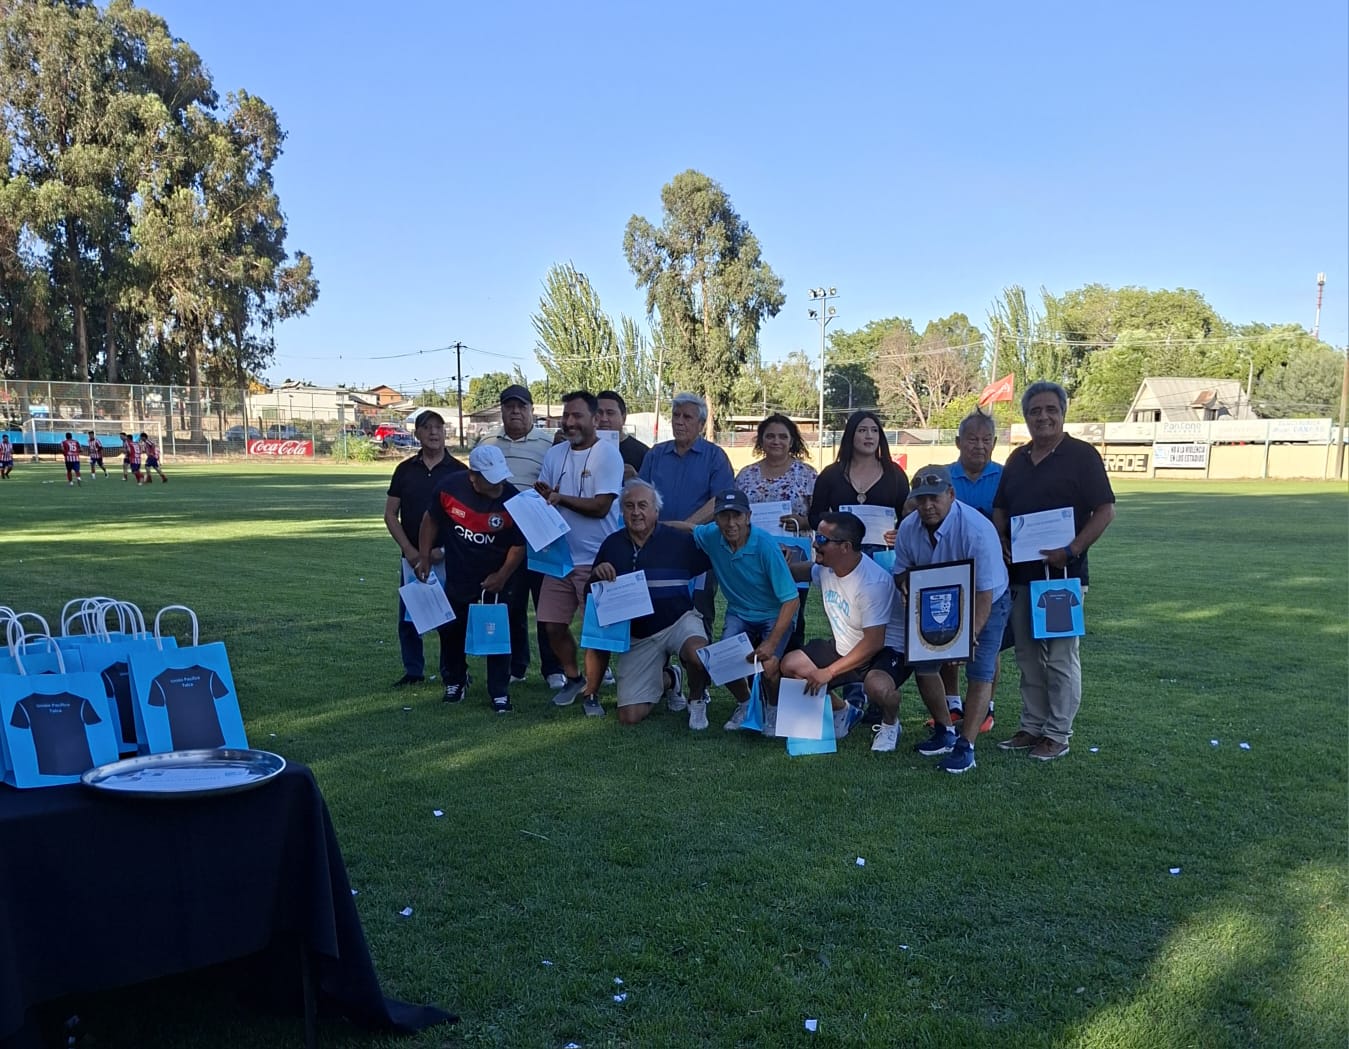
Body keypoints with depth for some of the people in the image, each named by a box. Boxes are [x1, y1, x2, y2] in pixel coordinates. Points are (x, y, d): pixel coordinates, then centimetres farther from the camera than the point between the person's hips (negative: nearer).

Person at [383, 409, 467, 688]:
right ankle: (413, 672, 19)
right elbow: (390, 514, 6)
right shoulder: (405, 470, 6)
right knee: (408, 617, 6)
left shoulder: (458, 471, -1)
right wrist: (409, 550, -6)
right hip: (412, 557, 2)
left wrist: (445, 549, -13)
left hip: (449, 557, -2)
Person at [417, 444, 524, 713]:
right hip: (456, 577, 2)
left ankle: (500, 693, 12)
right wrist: (424, 556, -1)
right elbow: (431, 520, -1)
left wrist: (502, 576, -16)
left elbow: (519, 545, -12)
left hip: (493, 581, -2)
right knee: (451, 631, 15)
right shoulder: (449, 487, -19)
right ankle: (454, 682, 37)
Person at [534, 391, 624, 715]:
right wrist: (543, 495, -13)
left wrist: (560, 497, -12)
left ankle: (592, 690, 17)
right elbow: (544, 497, 10)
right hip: (560, 554, 6)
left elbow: (601, 506, -17)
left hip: (596, 559, -6)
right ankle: (572, 677, 30)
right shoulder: (554, 454, 9)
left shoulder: (607, 453, -10)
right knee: (553, 624, 8)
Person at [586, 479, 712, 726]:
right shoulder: (612, 545, 4)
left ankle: (697, 700, -2)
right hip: (637, 636, 3)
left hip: (678, 621, -3)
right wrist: (597, 574, -10)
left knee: (697, 654, -40)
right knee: (629, 717, -5)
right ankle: (668, 679, 29)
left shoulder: (680, 540, -6)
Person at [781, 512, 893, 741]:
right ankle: (844, 710, 14)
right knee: (790, 665, -6)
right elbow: (801, 572, 20)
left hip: (881, 653, -7)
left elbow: (873, 643, -30)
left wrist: (829, 672, -29)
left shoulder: (873, 582, -31)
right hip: (842, 649, 7)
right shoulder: (825, 567, -7)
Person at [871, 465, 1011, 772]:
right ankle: (945, 732, 20)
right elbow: (902, 570, 0)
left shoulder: (977, 530, -34)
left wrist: (969, 636, -40)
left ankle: (965, 746, -8)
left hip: (985, 606, -5)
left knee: (979, 673, -12)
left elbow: (984, 594, -32)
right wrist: (906, 584, -24)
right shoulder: (909, 527, -17)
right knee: (924, 663, 2)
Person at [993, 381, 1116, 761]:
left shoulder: (1081, 455, -6)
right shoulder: (1017, 459, 13)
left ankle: (1057, 734, 8)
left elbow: (1105, 511, -10)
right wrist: (1002, 544, 1)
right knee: (1028, 656, 12)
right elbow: (1000, 510, 19)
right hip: (1021, 572, 6)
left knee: (1061, 656, 0)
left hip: (1062, 573, -6)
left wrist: (1071, 551, -19)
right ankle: (1032, 726, 23)